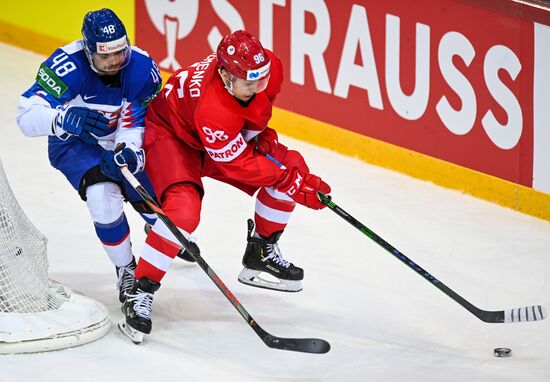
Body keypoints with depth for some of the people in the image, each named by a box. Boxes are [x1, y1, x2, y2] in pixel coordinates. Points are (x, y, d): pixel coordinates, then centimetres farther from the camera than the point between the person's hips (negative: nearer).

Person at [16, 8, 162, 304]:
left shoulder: (141, 67, -24)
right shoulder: (68, 65, -34)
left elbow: (136, 124, -18)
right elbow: (27, 116, -38)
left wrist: (128, 154, -40)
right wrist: (66, 118, -58)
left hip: (121, 143, 3)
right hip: (74, 144, -3)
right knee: (103, 194, -30)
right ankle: (126, 271, -6)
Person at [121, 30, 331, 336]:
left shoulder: (270, 67, -25)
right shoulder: (212, 109, -43)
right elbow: (239, 164, -31)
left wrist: (262, 134, -9)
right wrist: (293, 183, -28)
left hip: (232, 136, 7)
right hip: (173, 135, -7)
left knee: (292, 166, -3)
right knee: (184, 210, -30)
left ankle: (262, 253, 17)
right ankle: (141, 292, -16)